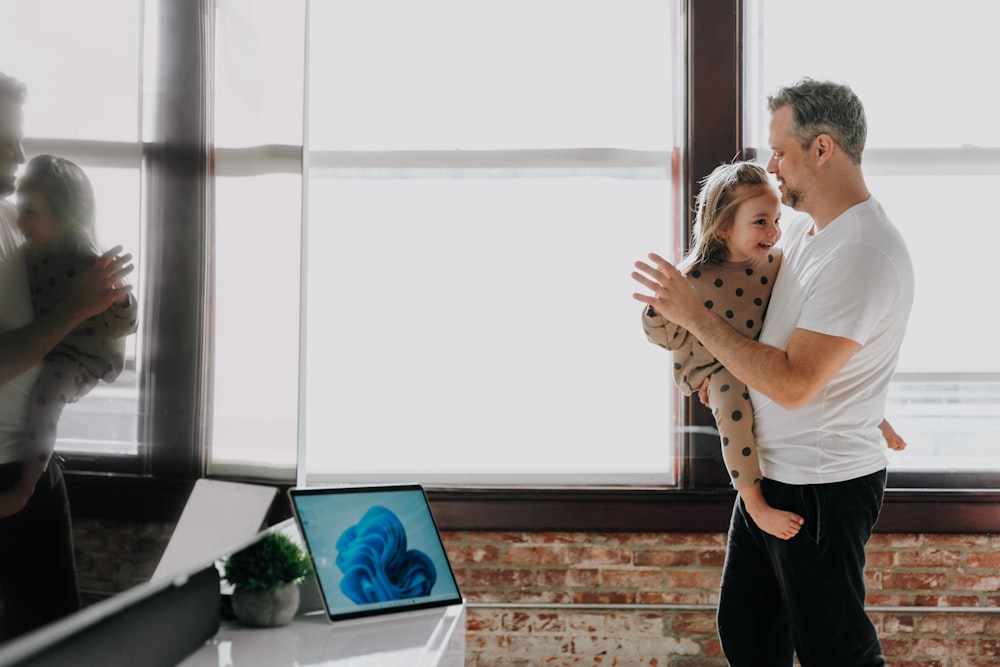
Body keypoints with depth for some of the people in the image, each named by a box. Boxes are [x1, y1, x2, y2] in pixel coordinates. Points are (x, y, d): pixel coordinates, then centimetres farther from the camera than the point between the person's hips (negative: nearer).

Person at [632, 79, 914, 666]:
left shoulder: (864, 254, -24)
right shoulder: (805, 228, 8)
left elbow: (792, 384, -27)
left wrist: (695, 316, -21)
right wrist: (719, 360, 7)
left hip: (821, 485, -9)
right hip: (771, 473, 10)